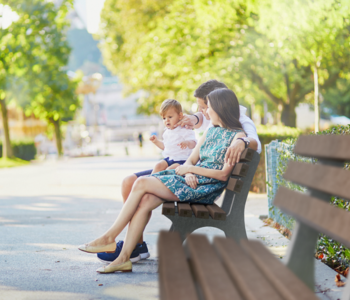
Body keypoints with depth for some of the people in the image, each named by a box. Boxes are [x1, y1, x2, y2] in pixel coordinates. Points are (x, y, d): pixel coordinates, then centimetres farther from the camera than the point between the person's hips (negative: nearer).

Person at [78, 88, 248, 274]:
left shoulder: (238, 136, -4)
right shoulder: (211, 132, 21)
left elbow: (224, 175, -13)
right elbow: (190, 161, 16)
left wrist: (191, 169, -9)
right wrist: (188, 173, -8)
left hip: (205, 188, -7)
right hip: (190, 180, 7)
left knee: (142, 183, -19)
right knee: (144, 201, -20)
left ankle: (109, 238, -12)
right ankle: (124, 258, -21)